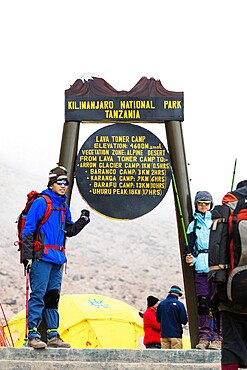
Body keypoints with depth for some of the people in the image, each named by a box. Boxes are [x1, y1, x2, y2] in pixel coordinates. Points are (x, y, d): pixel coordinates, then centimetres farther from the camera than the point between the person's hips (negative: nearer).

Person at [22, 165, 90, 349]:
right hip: (41, 256, -8)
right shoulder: (41, 202, -6)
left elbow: (70, 231, 24)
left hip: (57, 258, 8)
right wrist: (27, 256, -13)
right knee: (38, 296, -9)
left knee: (53, 296, 10)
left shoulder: (64, 207, 17)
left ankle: (53, 335, 13)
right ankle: (33, 335, -8)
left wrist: (83, 220, 6)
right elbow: (28, 230, -8)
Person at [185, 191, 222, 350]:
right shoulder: (193, 225, 18)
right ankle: (204, 337, 3)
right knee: (202, 303, -1)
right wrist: (190, 258, 2)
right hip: (200, 267, 3)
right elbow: (190, 246, 22)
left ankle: (218, 337, -3)